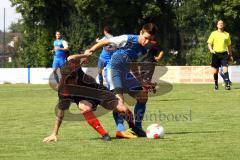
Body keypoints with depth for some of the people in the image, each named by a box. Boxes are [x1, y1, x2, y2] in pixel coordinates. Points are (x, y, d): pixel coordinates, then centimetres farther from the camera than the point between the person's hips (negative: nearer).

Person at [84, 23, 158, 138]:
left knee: (143, 97, 7)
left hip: (127, 74, 8)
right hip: (115, 70, -8)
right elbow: (105, 42, -12)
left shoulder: (143, 50, 8)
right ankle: (120, 130, -30)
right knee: (119, 99, -24)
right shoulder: (127, 39, -15)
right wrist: (91, 50, -17)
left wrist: (142, 82, 20)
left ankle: (137, 127, 17)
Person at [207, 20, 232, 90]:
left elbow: (229, 45, 18)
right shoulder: (213, 34, 4)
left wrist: (230, 53, 14)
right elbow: (209, 43, 3)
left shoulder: (227, 34, 10)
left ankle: (227, 84, -17)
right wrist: (211, 50, -15)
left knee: (225, 69, -13)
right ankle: (216, 85, 18)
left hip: (224, 53, 0)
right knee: (215, 71, 5)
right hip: (216, 53, 0)